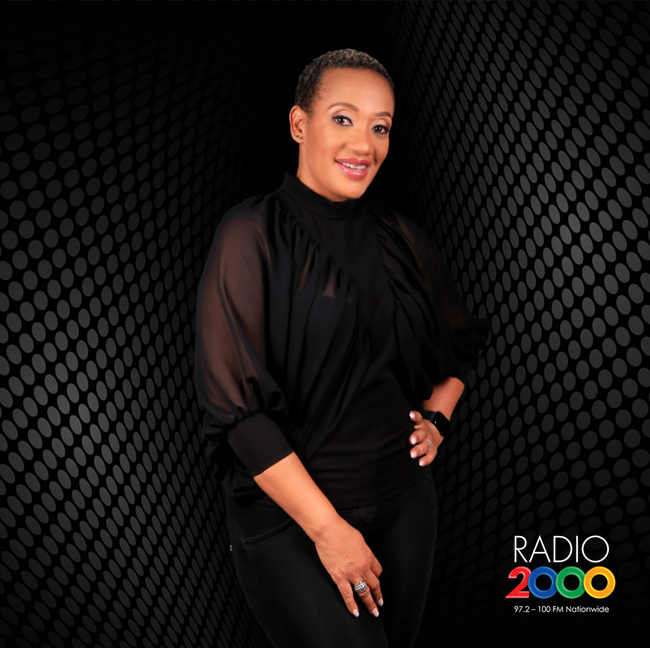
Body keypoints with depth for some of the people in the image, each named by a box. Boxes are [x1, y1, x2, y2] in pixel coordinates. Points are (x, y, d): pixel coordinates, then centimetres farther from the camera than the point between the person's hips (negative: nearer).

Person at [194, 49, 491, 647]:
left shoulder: (399, 237, 5)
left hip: (406, 497, 5)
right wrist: (328, 529, -16)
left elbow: (464, 341, 21)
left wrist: (438, 416, 2)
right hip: (288, 515, -5)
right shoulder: (254, 234, -11)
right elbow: (236, 402, -16)